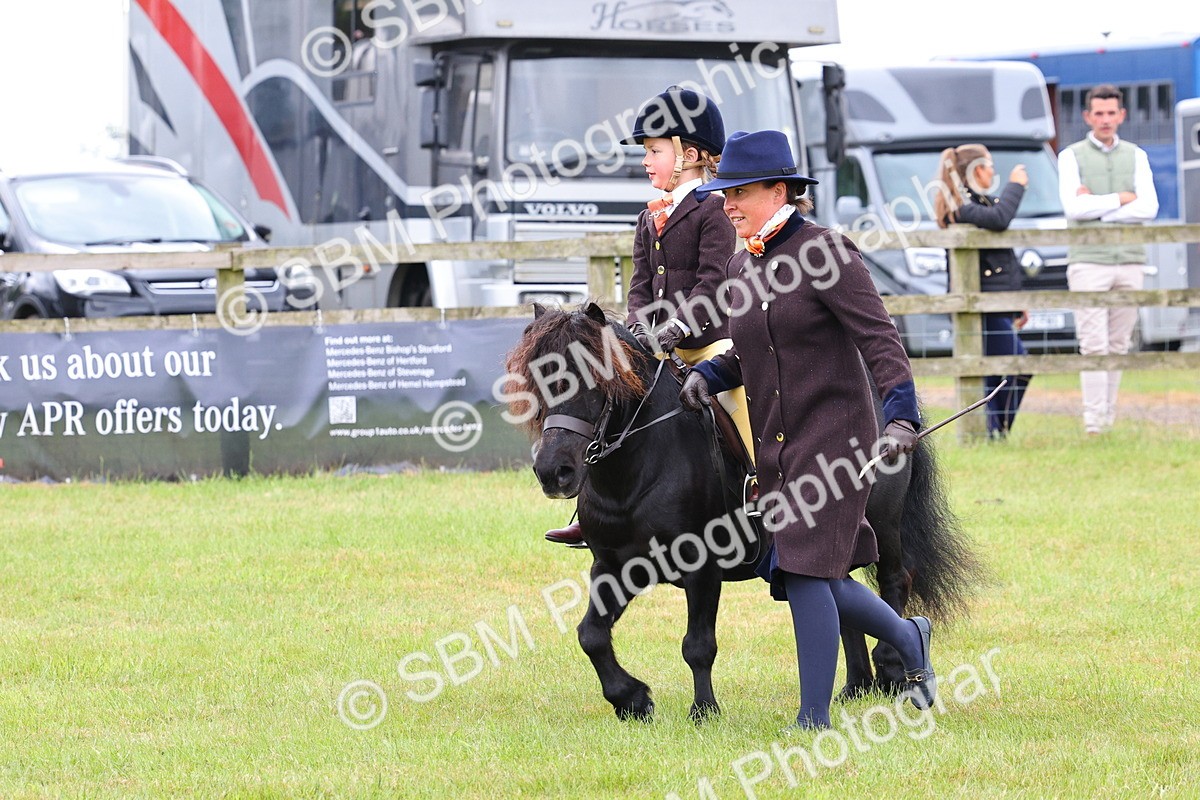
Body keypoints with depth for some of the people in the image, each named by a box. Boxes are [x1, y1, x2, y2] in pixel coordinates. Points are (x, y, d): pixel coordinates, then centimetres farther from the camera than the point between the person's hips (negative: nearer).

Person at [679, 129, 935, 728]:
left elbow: (878, 337, -18)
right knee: (802, 575, 12)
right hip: (774, 446, 8)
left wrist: (901, 412, -30)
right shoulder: (742, 267, 12)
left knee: (805, 568, -13)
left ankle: (814, 718, -7)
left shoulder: (825, 252, -12)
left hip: (833, 435, -8)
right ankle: (909, 640, 35)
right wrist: (709, 375, 2)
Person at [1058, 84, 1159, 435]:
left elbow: (1149, 208, -2)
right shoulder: (1071, 157, 3)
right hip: (1088, 261, -3)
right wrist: (1120, 200, -7)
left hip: (1129, 261, 3)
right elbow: (1072, 207, -12)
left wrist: (1096, 207, -10)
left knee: (1118, 345, 4)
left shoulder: (1136, 156, 11)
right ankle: (1093, 422, -10)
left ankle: (1109, 417, 9)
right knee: (1093, 345, -9)